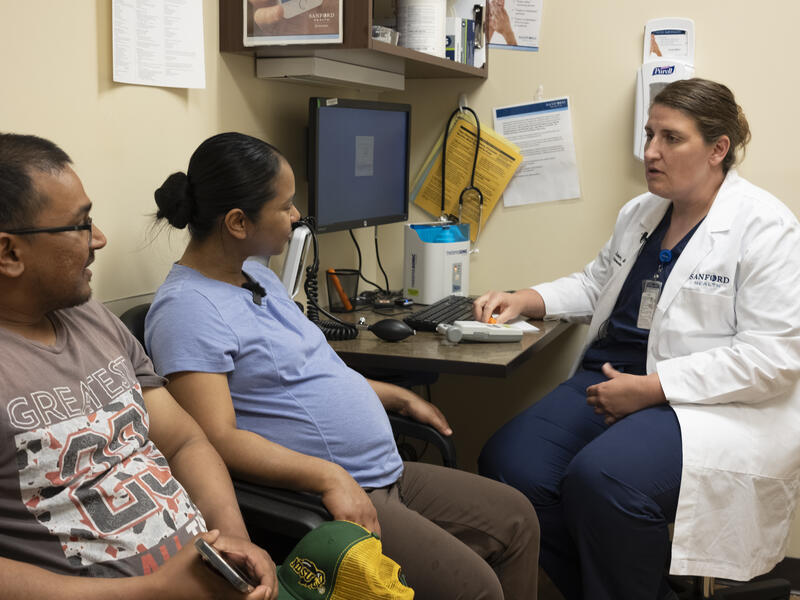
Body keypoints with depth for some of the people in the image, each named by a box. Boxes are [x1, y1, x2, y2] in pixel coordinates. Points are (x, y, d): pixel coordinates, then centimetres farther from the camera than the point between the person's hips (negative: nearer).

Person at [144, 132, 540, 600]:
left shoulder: (257, 276, 15)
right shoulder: (187, 308, -17)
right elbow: (218, 439, -25)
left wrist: (399, 397, 25)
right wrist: (328, 477, -31)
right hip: (314, 501, -10)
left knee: (516, 519, 11)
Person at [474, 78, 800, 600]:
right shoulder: (639, 213, 16)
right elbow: (595, 284, 31)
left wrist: (650, 388, -19)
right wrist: (523, 301, 11)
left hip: (715, 402, -7)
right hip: (614, 376, 8)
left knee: (601, 478, -34)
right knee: (509, 461, -17)